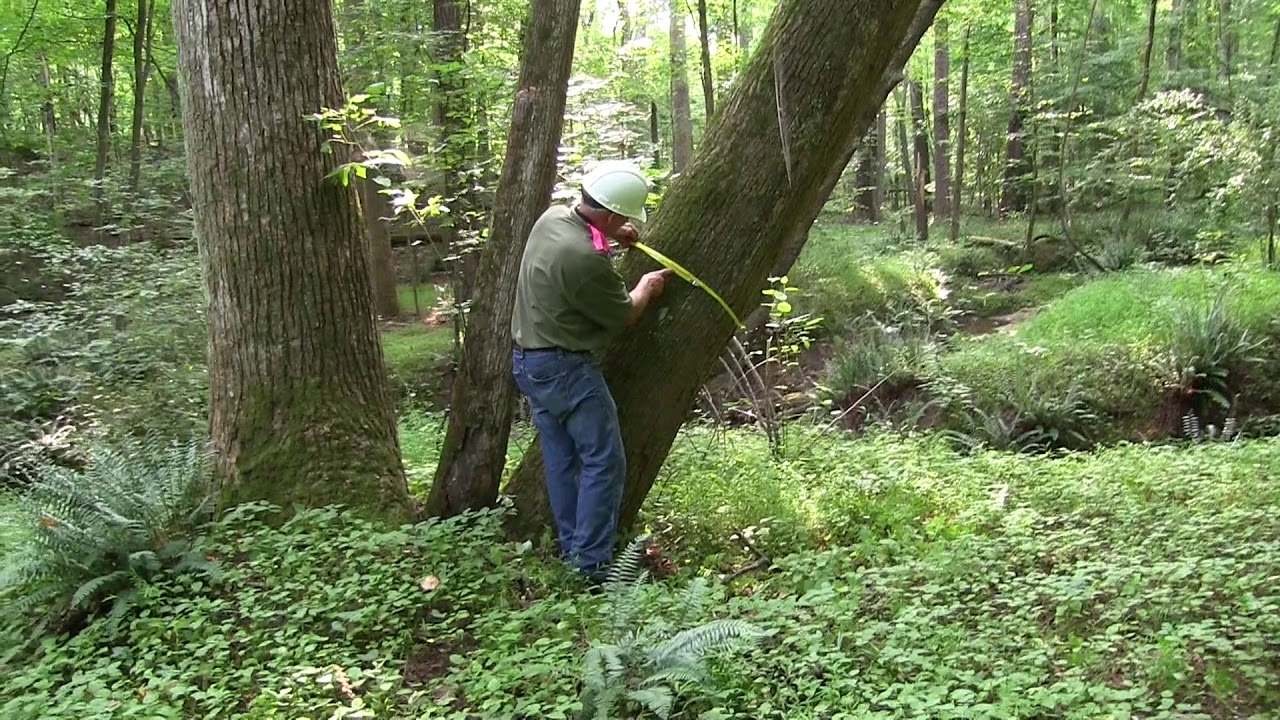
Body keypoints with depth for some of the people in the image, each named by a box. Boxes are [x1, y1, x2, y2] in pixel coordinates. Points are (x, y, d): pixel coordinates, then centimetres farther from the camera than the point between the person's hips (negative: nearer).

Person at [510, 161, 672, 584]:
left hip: (529, 361, 10)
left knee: (561, 460, 15)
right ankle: (592, 565, 2)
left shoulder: (552, 216, 0)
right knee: (603, 462, -1)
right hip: (565, 370, -10)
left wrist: (609, 234, 12)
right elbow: (624, 316, -10)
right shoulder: (586, 259, -28)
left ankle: (572, 550, 24)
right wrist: (647, 287, 9)